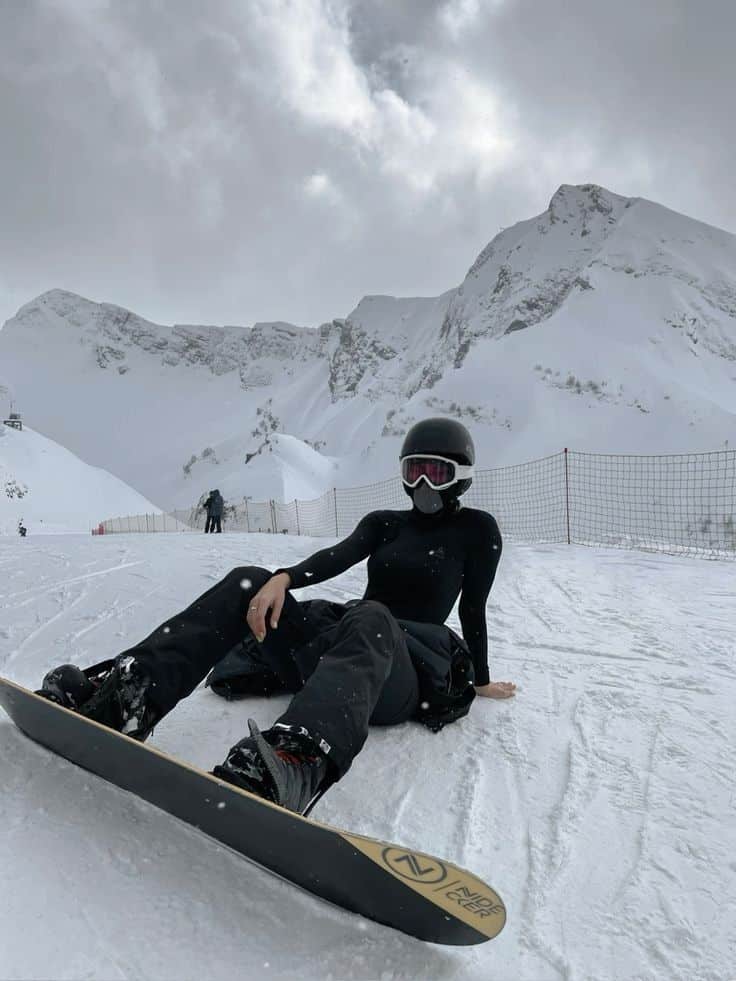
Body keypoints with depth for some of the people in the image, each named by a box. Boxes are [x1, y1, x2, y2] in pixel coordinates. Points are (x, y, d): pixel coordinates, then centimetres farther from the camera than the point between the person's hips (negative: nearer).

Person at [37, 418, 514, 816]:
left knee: (371, 619, -40)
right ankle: (127, 694, -34)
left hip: (406, 680, -4)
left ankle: (293, 766, -70)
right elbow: (336, 558, 0)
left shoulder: (477, 528, 9)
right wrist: (282, 579, -18)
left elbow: (473, 608, 10)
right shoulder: (384, 523, 18)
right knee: (249, 582, -17)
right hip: (336, 650, 5)